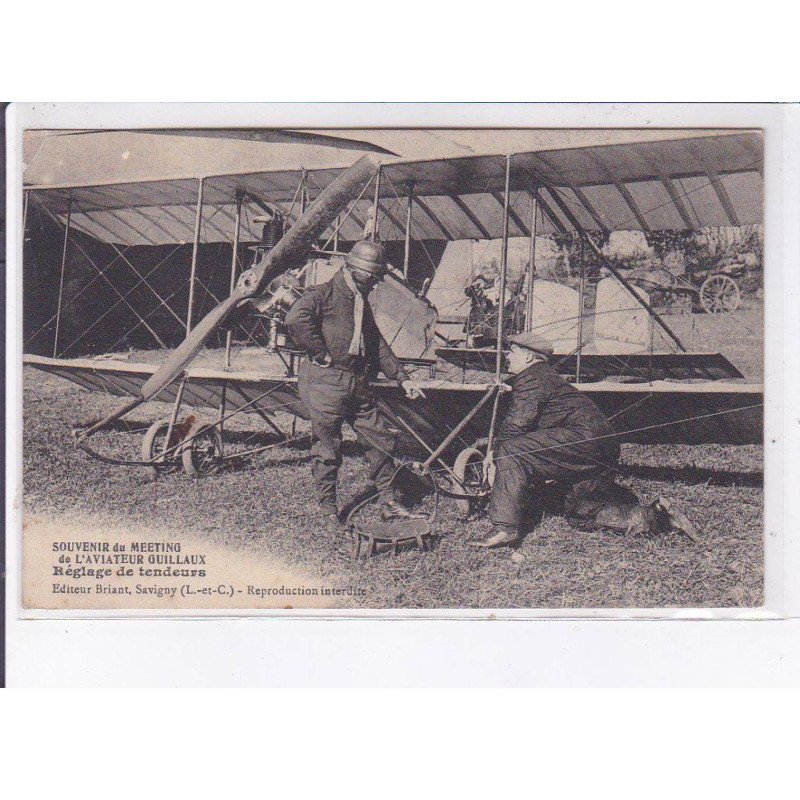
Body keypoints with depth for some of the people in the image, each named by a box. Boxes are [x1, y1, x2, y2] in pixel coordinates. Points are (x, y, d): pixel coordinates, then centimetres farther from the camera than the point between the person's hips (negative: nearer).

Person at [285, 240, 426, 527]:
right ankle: (328, 509, 16)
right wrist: (321, 354, -22)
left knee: (381, 439, 9)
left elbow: (378, 344, 24)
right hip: (325, 383, -8)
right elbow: (296, 319, -27)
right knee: (327, 448, 1)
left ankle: (391, 503, 19)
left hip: (357, 385, 8)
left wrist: (402, 378, 18)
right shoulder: (324, 294, -8)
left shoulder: (361, 301, 19)